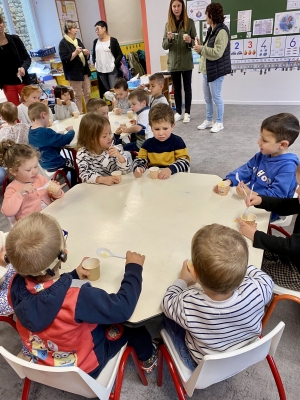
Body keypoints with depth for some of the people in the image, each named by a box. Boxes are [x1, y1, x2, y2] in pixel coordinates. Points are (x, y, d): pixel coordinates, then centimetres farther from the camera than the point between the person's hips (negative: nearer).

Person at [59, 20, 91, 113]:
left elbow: (86, 58, 17)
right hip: (74, 73, -6)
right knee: (78, 95, -1)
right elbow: (64, 59, -16)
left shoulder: (78, 41, 13)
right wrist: (75, 52, -23)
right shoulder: (63, 43, -8)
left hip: (84, 71, 6)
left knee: (87, 93, 9)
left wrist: (86, 54, -5)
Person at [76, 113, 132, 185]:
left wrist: (119, 156, -25)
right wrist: (102, 179, -40)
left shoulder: (112, 149, -6)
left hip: (115, 185, 2)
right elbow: (84, 174, -24)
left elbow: (127, 170, -7)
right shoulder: (83, 153, -13)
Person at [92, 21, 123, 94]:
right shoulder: (95, 41, 10)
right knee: (107, 90, 10)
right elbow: (93, 54, 20)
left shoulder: (113, 40, -3)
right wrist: (95, 63, 4)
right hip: (100, 71, 4)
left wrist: (114, 64, -12)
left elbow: (120, 54, -2)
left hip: (112, 70, -4)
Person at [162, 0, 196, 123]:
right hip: (173, 62, 2)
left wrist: (190, 41, -21)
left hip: (186, 62, -2)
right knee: (176, 88, 9)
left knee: (187, 88, 4)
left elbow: (194, 42, 1)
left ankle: (187, 113, 13)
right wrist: (168, 39, -16)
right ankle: (178, 112, 18)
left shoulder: (189, 22, -1)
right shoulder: (168, 24, 6)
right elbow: (164, 46, 5)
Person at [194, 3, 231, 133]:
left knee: (216, 97, -2)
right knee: (207, 98, 14)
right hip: (206, 69, 9)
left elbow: (217, 53, -23)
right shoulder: (211, 30, 14)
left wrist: (201, 49, -16)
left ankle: (219, 122, 10)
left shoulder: (221, 31, -15)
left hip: (215, 70, -9)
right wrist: (200, 47, 1)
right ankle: (209, 120, 26)